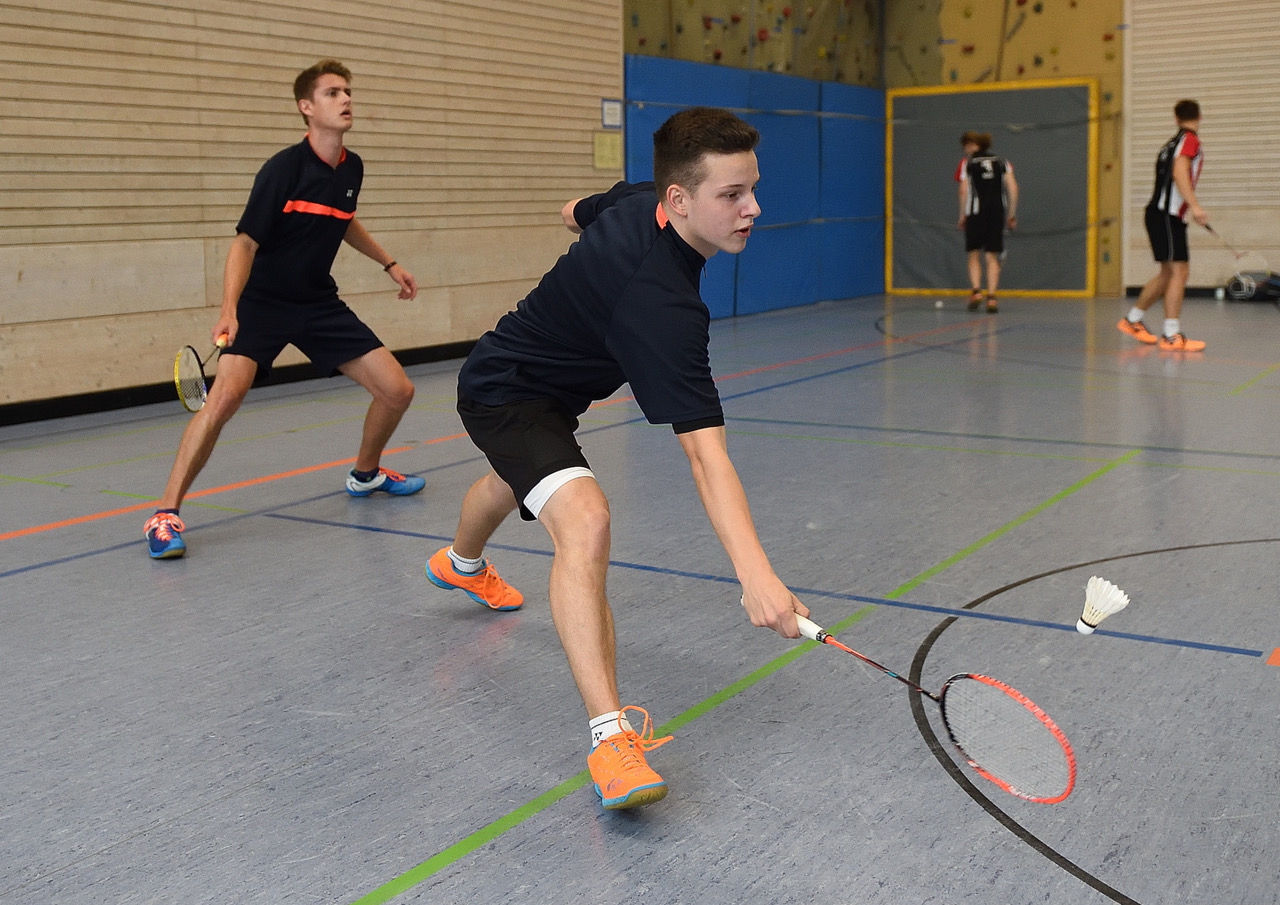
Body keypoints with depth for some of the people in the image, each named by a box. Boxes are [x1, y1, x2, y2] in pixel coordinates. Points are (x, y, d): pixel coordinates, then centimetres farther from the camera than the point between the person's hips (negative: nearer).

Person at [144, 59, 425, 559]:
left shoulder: (352, 168, 2)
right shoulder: (284, 168, -17)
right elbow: (245, 242, -18)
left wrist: (389, 263, 25)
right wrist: (229, 311, -30)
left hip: (320, 303, 6)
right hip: (263, 301, -6)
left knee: (396, 390, 1)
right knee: (226, 392, -28)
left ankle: (365, 473, 30)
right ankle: (165, 514, -16)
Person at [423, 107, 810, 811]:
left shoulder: (637, 200, -14)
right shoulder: (662, 302, -40)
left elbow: (575, 213, 11)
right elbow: (704, 452, -48)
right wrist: (755, 575, -53)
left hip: (518, 359, 11)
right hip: (505, 394, -11)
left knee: (522, 478, 38)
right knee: (584, 517, -35)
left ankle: (462, 564, 74)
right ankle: (611, 736, -36)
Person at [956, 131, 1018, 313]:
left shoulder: (966, 163, 4)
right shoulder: (1001, 161, 13)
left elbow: (964, 191, -5)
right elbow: (1013, 187, 5)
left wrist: (962, 216, 1)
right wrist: (1012, 214, 8)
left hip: (976, 212, -2)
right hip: (998, 211, 2)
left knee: (974, 255, 9)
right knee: (992, 257, 6)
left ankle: (976, 291, -9)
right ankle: (991, 297, -2)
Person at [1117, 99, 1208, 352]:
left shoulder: (1173, 142, 18)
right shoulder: (1190, 139, -8)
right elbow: (1179, 172, -23)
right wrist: (1194, 206, -33)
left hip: (1160, 214, 9)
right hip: (1166, 215, -9)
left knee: (1168, 273, 16)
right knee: (1178, 271, -11)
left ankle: (1132, 320, 25)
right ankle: (1171, 336, -13)